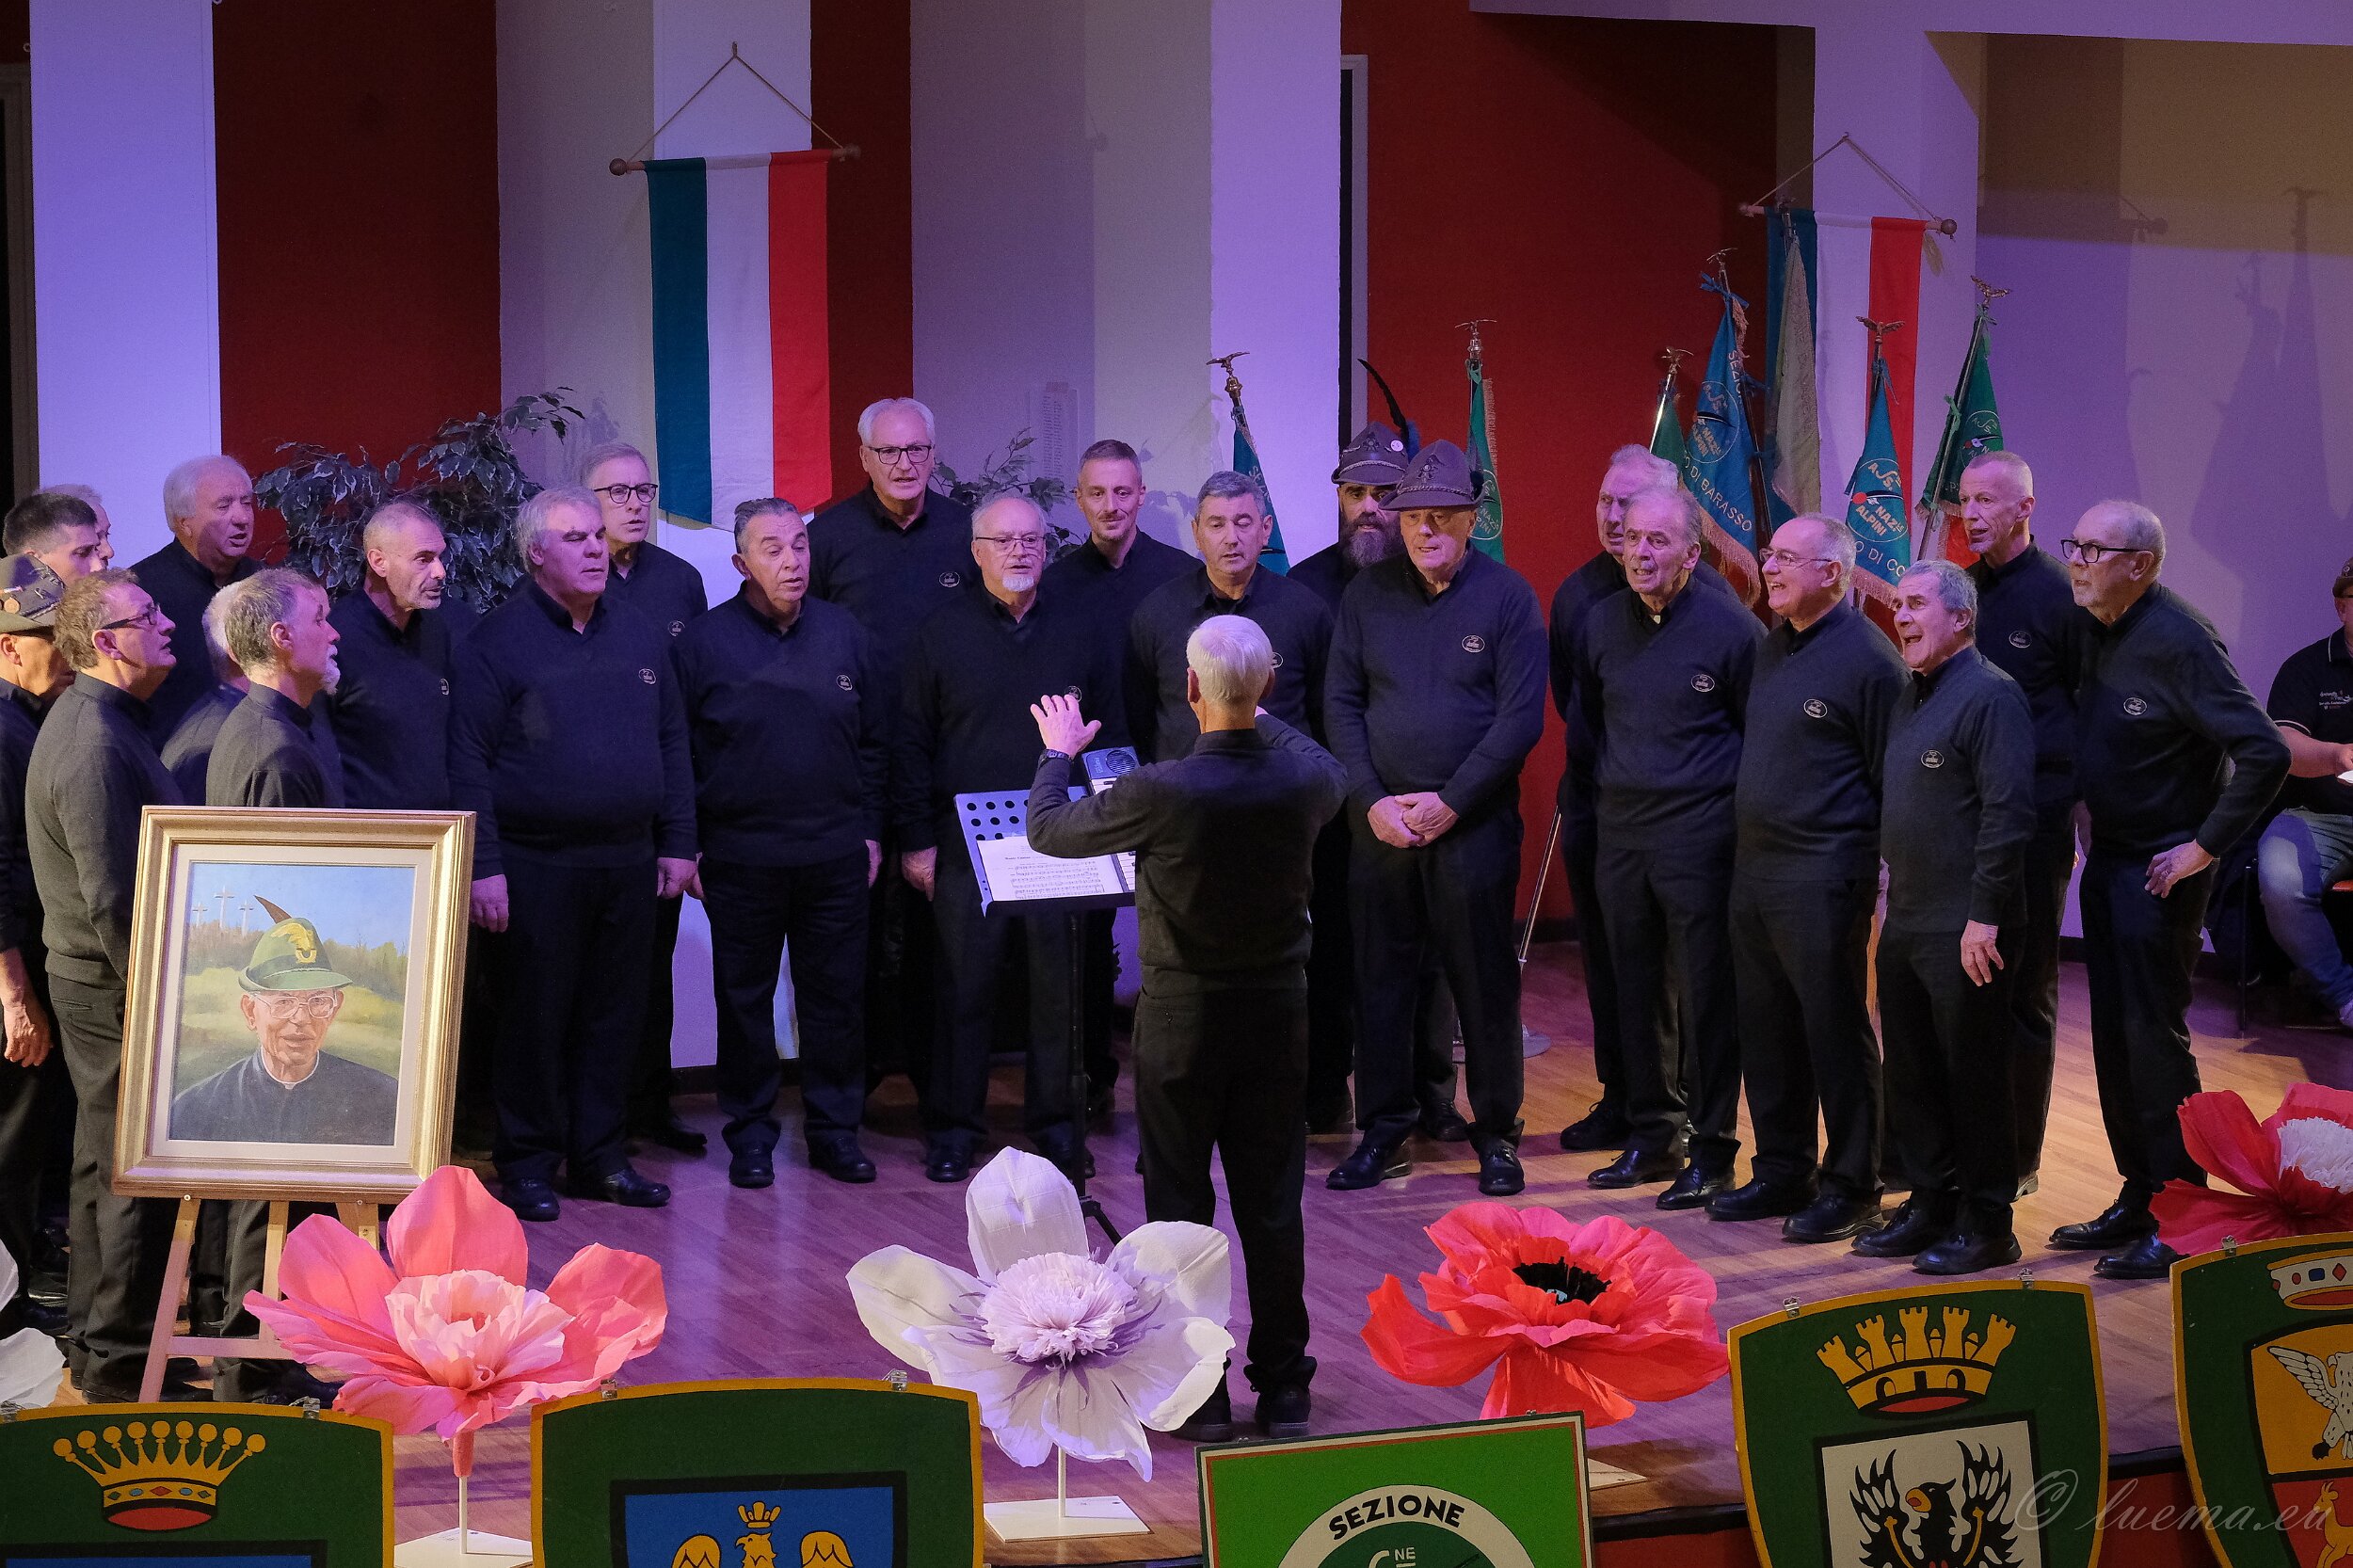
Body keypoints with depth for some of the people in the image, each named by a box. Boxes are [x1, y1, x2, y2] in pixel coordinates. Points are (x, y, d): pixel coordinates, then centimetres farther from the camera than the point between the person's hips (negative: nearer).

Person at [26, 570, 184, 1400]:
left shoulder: (99, 721, 11)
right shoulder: (95, 745, -22)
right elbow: (112, 902, -25)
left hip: (96, 982, 10)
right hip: (116, 988, -10)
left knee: (107, 1167, 18)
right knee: (136, 1176, -2)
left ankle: (97, 1345, 28)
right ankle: (120, 1362, 6)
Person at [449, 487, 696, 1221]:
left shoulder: (639, 637, 12)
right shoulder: (499, 639, -5)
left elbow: (672, 743, 16)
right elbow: (469, 760, -8)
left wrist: (678, 844, 10)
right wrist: (483, 865, -13)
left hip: (629, 862, 5)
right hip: (537, 865, -5)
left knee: (616, 1014, 9)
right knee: (536, 1017, 2)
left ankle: (600, 1155, 19)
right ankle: (529, 1163, 12)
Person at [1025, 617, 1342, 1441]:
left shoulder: (1162, 792, -22)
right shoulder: (1304, 779, -10)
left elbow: (1048, 831, -5)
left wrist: (1058, 755, 16)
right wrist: (1264, 719, 35)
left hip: (1182, 1016, -3)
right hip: (1279, 1010, 3)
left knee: (1180, 1204, 8)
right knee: (1273, 1204, 11)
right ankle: (1283, 1388, 17)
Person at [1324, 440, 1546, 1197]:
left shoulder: (1507, 596, -3)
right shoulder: (1368, 594, 6)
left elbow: (1521, 718, -7)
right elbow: (1340, 703, 6)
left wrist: (1448, 804, -11)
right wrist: (1372, 801, -6)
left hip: (1474, 822, -3)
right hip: (1381, 818, 3)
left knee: (1485, 979, 2)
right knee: (1379, 976, 6)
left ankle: (1496, 1133, 13)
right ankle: (1381, 1129, 15)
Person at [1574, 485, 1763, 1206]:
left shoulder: (1731, 628, -8)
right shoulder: (1600, 623, 8)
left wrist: (1739, 811, -1)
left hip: (1700, 836, -5)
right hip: (1619, 833, 5)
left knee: (1705, 995, -2)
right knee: (1636, 989, 10)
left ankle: (1711, 1150, 5)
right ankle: (1654, 1136, 21)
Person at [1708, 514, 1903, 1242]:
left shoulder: (1867, 657, -11)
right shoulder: (1771, 649, 13)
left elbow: (1893, 779, -11)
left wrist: (1885, 881, -12)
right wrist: (1743, 847, 17)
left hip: (1823, 876, -8)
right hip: (1753, 866, 8)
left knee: (1837, 1031, -1)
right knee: (1765, 1030, 13)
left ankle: (1849, 1185, 8)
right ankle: (1783, 1172, 24)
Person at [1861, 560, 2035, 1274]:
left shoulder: (1990, 695, -13)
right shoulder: (1911, 696, 16)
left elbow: (2008, 813, -19)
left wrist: (1984, 917, -22)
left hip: (1965, 931, -9)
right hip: (1905, 922, 9)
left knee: (1975, 1076, -1)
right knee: (1912, 1076, 14)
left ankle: (1986, 1225, 7)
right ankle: (1931, 1206, 25)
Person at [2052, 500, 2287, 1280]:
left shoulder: (2176, 642, -20)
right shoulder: (2099, 633, 5)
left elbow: (2265, 754, -24)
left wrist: (2205, 847, -20)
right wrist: (2090, 833, 11)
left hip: (2160, 870, -8)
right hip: (2108, 858, 8)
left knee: (2154, 1038, -5)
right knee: (2114, 1036, 13)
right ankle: (2138, 1200, 24)